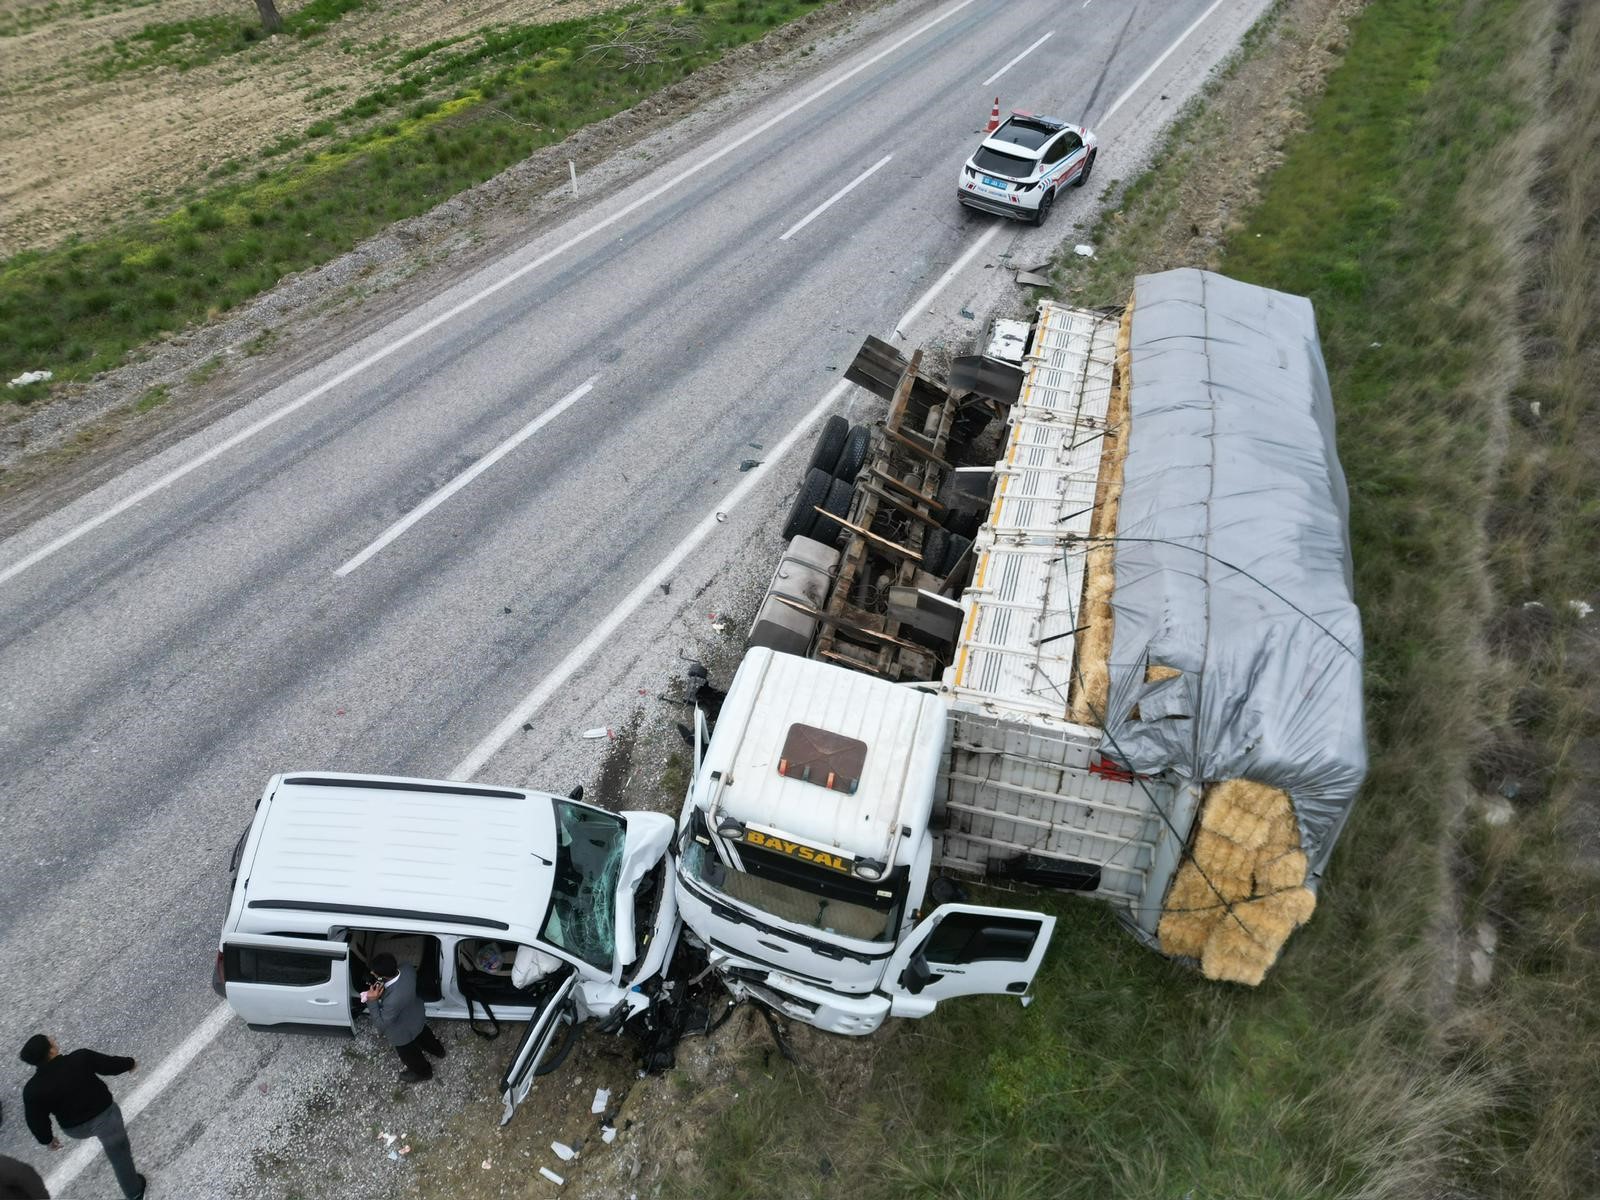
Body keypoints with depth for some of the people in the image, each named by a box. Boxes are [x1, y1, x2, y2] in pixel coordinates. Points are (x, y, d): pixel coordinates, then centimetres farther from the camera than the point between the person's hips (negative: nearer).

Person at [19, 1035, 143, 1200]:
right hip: (104, 1114, -2)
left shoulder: (33, 1089, -23)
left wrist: (47, 1139, 10)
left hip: (76, 1129, 2)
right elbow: (110, 1064, -10)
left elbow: (36, 1120, -10)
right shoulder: (81, 1058, -26)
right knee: (119, 1152, 19)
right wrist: (130, 1063, 11)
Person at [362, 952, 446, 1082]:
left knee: (409, 1054, 27)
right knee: (424, 1036, 37)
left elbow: (382, 1024, -30)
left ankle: (423, 1072, 56)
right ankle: (438, 1050, 65)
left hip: (403, 1033, -6)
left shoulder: (393, 1000, -47)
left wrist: (372, 1001, -37)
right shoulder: (407, 969, -30)